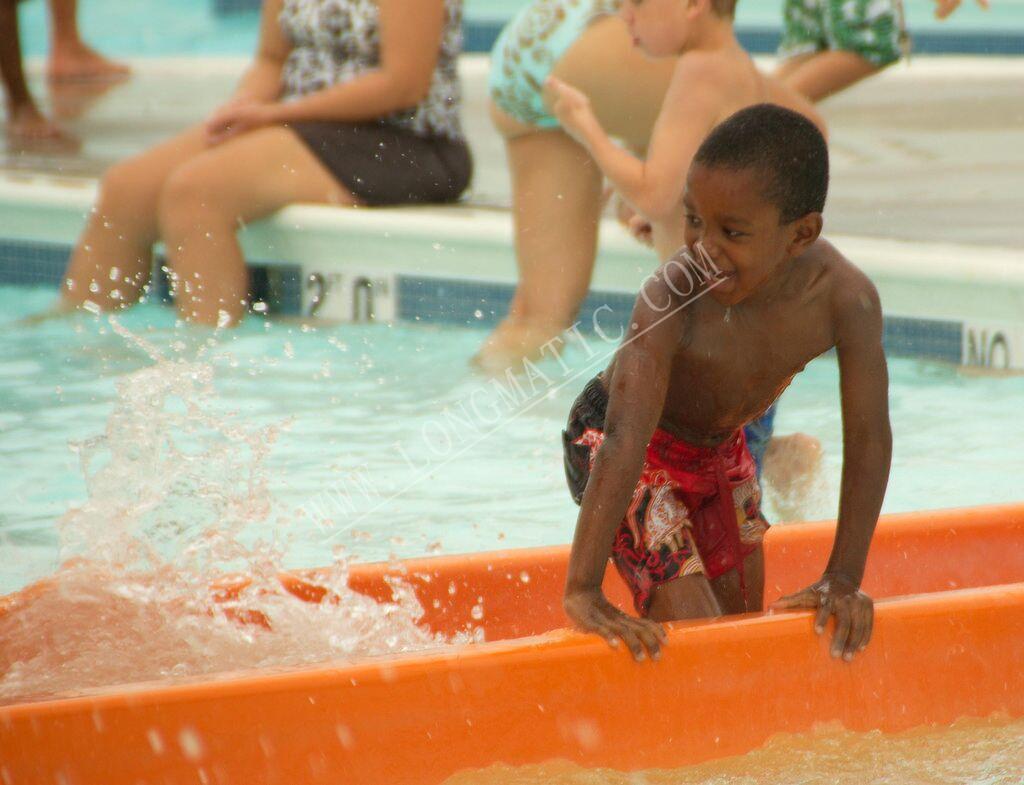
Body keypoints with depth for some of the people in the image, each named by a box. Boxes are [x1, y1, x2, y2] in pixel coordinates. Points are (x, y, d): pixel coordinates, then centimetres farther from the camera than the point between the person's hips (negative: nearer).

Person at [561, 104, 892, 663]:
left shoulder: (846, 299, -27)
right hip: (609, 442, -5)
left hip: (721, 449, 5)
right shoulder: (670, 302, -38)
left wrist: (843, 581, -22)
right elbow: (625, 445, -42)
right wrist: (582, 591, -47)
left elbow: (869, 439, -20)